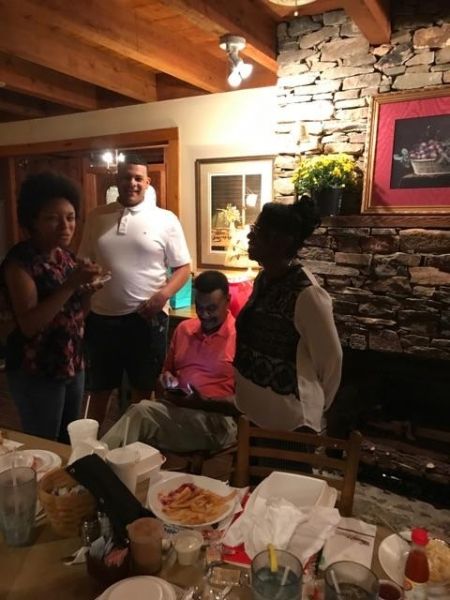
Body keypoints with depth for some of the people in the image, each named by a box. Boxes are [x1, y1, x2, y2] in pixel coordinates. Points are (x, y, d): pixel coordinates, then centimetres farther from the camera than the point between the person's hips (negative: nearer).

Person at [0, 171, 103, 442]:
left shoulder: (66, 255, 5)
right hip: (36, 373, -7)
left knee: (70, 444, 19)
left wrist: (88, 291, -6)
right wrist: (70, 284, -29)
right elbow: (29, 325, -25)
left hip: (73, 365, 7)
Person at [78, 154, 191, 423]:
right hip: (101, 317, 3)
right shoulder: (97, 217, 6)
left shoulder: (166, 219, -3)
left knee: (143, 389, 14)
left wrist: (163, 294, -18)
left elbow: (183, 267, -2)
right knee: (99, 388, 18)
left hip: (147, 318, -2)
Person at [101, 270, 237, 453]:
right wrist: (168, 379, 3)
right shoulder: (184, 328, 14)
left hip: (215, 419, -6)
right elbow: (168, 370, 27)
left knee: (141, 413, -27)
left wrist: (202, 402, -18)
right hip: (173, 408, 6)